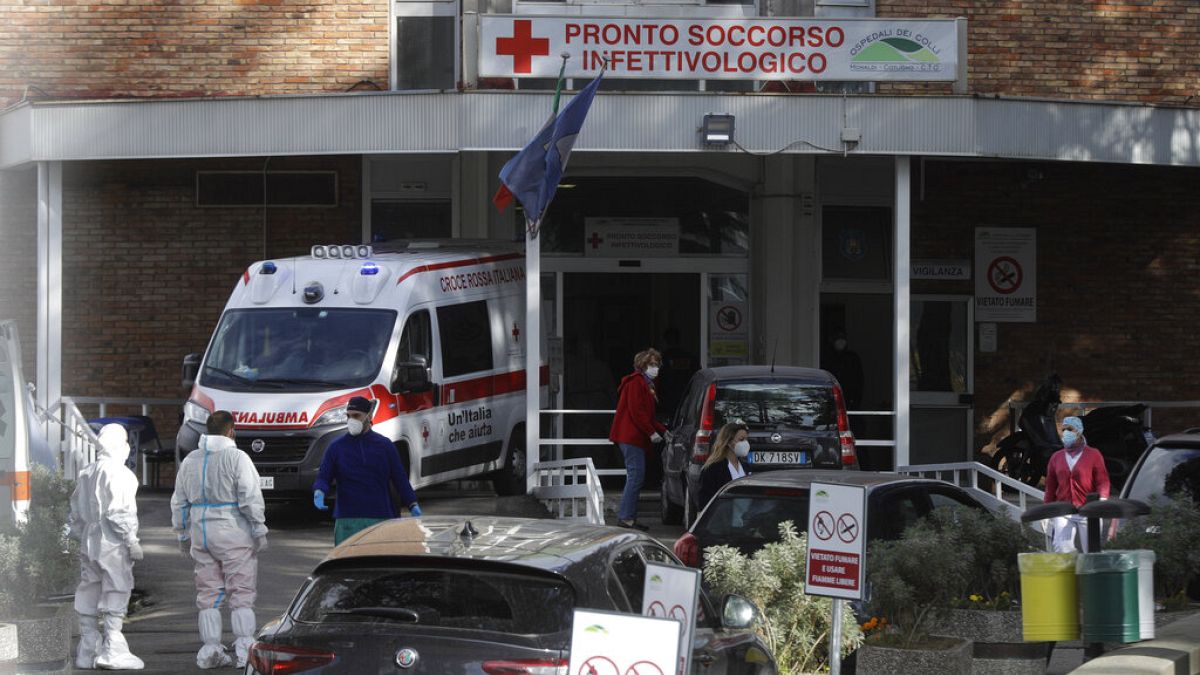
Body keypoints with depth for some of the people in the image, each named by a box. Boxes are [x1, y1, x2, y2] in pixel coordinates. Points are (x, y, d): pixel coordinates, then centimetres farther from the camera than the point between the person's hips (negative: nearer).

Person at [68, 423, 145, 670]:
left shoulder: (85, 473, 14)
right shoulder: (119, 474, -11)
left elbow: (75, 513, 17)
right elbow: (120, 512, -16)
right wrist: (132, 541, -11)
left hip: (88, 542, 8)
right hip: (112, 543, -8)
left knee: (89, 594, 10)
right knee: (116, 592, -5)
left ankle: (87, 652, 12)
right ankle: (112, 650, -10)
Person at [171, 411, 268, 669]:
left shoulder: (190, 461, 10)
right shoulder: (237, 458, -8)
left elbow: (179, 503, 15)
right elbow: (250, 497, -13)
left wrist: (182, 535, 22)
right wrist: (259, 530, -6)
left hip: (201, 534, 5)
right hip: (233, 535, -5)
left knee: (208, 593, 9)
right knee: (241, 593, -2)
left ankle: (210, 650, 6)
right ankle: (245, 649, -8)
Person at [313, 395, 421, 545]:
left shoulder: (384, 445, 7)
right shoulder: (337, 447, 5)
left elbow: (400, 478, 8)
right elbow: (323, 477, 4)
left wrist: (413, 506, -1)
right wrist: (319, 493, -19)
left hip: (381, 517, 1)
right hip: (348, 520, -1)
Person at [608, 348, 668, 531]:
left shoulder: (646, 384, 24)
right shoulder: (636, 383, -9)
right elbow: (636, 411, -17)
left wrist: (663, 430, 17)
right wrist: (652, 432, -16)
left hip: (636, 438, 11)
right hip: (632, 437, -11)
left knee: (636, 477, 10)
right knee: (636, 476, -14)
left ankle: (627, 517, 11)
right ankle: (626, 517, -15)